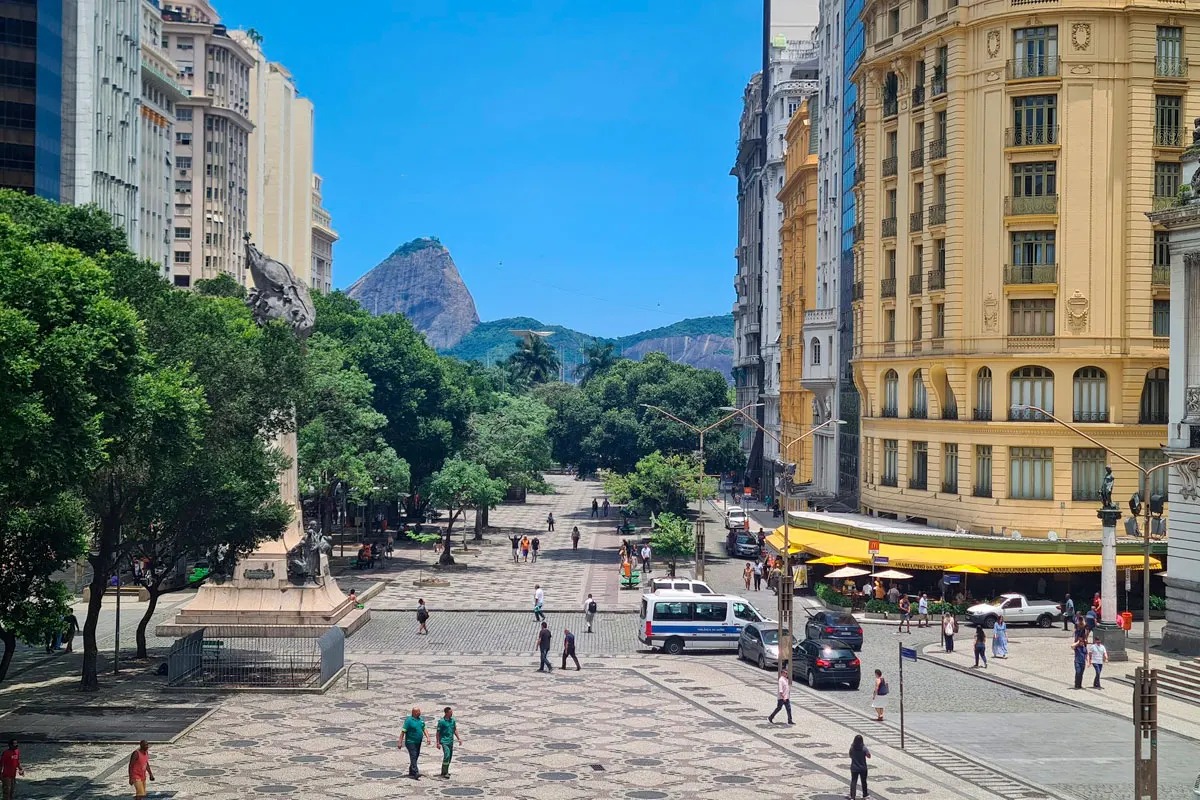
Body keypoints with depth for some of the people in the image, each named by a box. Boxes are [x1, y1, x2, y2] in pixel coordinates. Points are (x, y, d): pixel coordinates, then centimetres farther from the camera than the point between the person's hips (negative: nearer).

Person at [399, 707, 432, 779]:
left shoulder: (421, 720, 11)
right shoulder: (409, 720, -11)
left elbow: (424, 729, 17)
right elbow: (403, 731, -13)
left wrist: (427, 737, 1)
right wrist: (400, 742, -17)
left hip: (418, 742, 7)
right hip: (410, 742, -7)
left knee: (416, 757, 12)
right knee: (413, 757, -14)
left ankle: (411, 773, 23)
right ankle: (416, 773, -22)